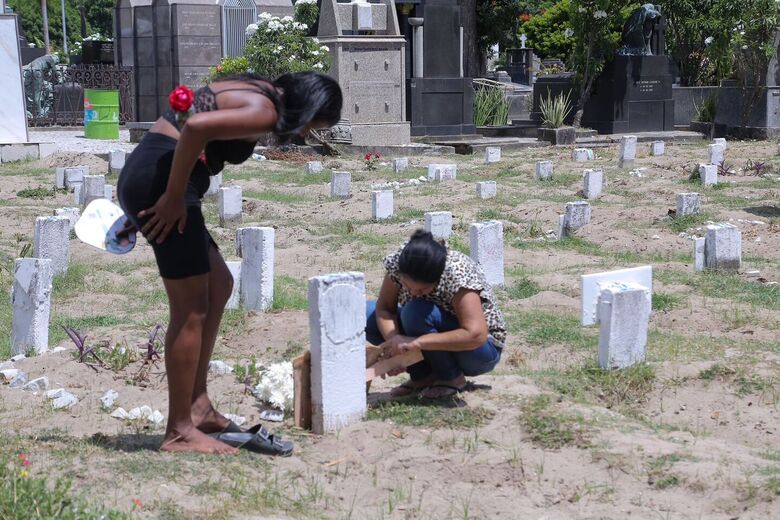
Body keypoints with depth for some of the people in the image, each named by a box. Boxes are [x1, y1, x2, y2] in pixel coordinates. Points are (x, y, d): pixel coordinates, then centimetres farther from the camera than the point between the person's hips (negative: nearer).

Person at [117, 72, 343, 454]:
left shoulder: (252, 91, 19)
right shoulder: (264, 111, -12)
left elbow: (189, 119, 22)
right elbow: (196, 126, -28)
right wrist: (174, 196, -19)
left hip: (143, 175, 11)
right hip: (158, 180, -11)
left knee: (218, 284, 18)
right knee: (192, 309, -3)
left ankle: (198, 407, 21)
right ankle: (180, 432, 4)